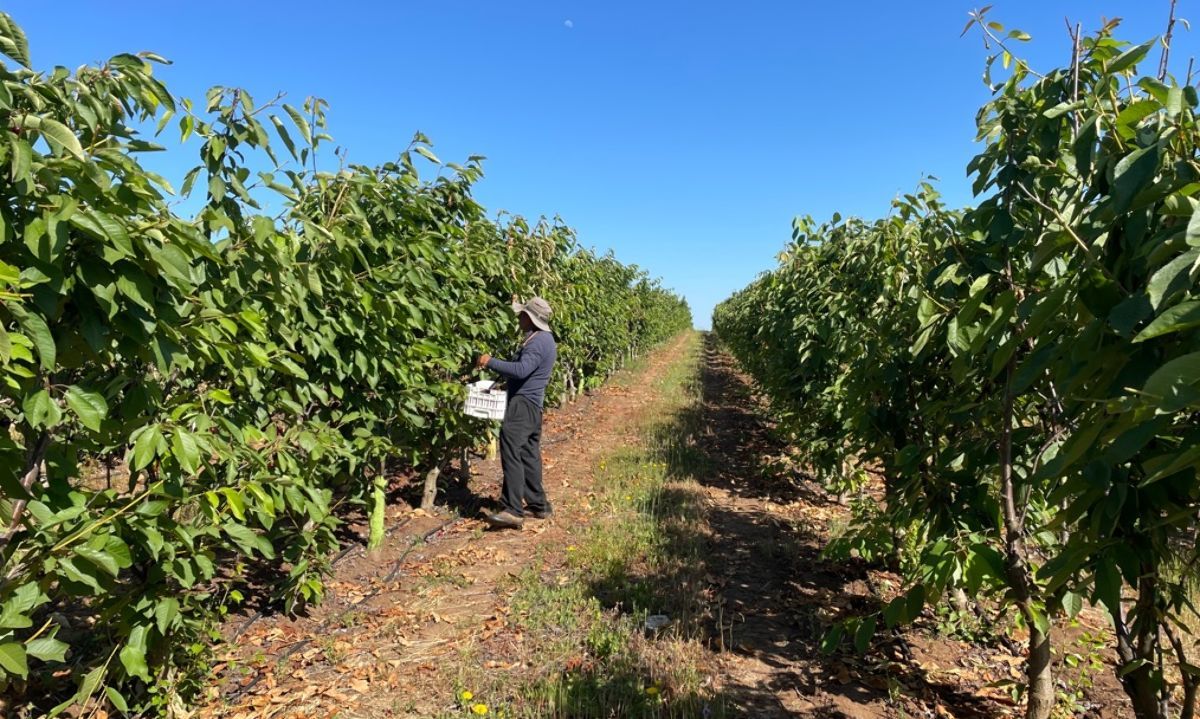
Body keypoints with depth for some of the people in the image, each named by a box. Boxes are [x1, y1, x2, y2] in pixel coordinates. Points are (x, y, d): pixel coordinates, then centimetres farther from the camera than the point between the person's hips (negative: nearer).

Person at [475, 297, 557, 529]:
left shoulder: (538, 341, -15)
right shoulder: (543, 338, 18)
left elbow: (522, 370, -28)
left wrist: (491, 362, -22)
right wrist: (500, 375, 19)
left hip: (523, 404, -11)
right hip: (532, 405, 11)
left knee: (511, 452, -15)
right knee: (529, 454, 14)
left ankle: (512, 510, -17)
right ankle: (539, 505, 23)